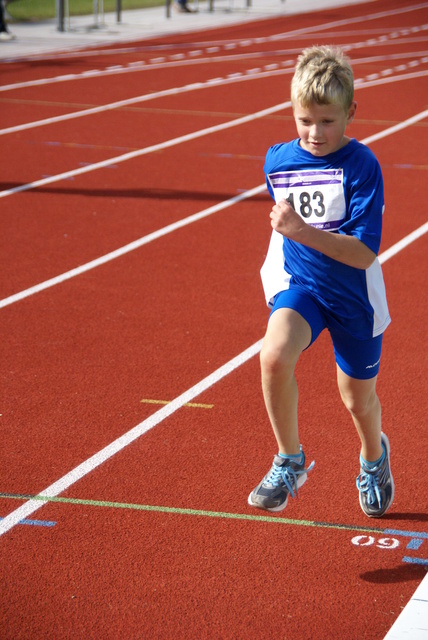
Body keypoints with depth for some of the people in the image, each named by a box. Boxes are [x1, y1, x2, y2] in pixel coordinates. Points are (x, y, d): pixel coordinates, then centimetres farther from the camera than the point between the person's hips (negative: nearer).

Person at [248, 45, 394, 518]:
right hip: (298, 284, 2)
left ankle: (373, 455, 51)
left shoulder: (361, 165, -19)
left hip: (354, 296, -2)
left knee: (358, 400, 14)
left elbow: (364, 253, -27)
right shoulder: (277, 161, -4)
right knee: (274, 355, -29)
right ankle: (289, 462, -7)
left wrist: (305, 233, -37)